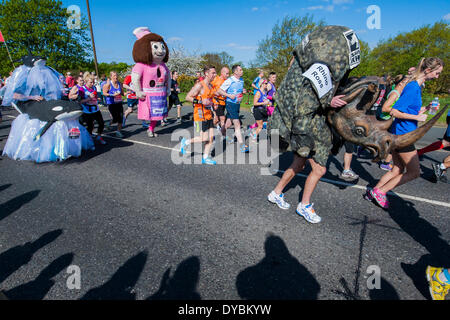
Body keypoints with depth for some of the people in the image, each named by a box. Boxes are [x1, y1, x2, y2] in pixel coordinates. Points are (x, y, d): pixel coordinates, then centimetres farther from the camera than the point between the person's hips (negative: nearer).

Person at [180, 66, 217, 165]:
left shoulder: (211, 86, 14)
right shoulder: (200, 85, -12)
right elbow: (188, 97, -15)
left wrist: (212, 104, 16)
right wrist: (201, 101, -22)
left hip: (208, 115, 8)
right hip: (200, 115, -8)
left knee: (211, 137, 4)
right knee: (204, 138, -8)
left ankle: (205, 157, 15)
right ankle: (186, 142, 14)